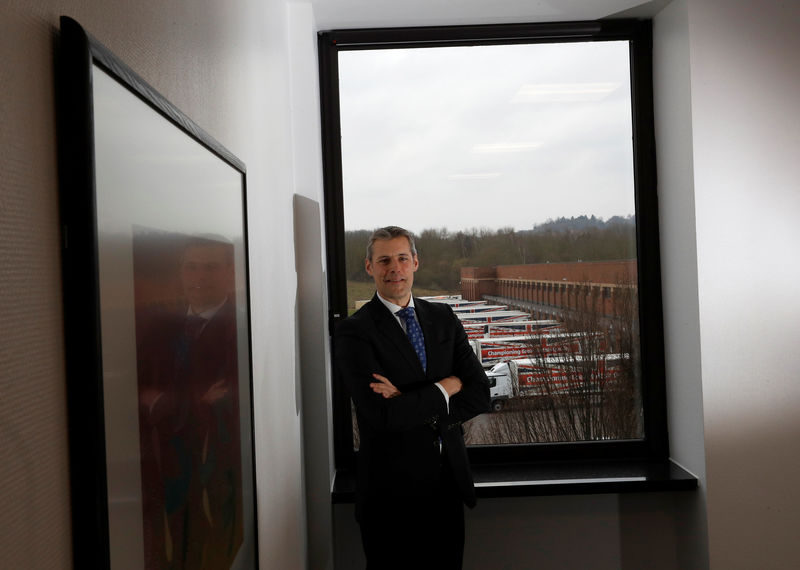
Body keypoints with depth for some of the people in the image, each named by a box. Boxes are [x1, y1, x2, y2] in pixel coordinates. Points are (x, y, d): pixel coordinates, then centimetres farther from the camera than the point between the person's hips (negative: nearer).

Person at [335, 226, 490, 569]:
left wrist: (412, 405, -16)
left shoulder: (443, 318, 5)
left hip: (449, 482, 5)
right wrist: (446, 387, -12)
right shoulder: (354, 332, -12)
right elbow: (382, 414, -23)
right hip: (392, 489, -5)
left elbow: (480, 395, -3)